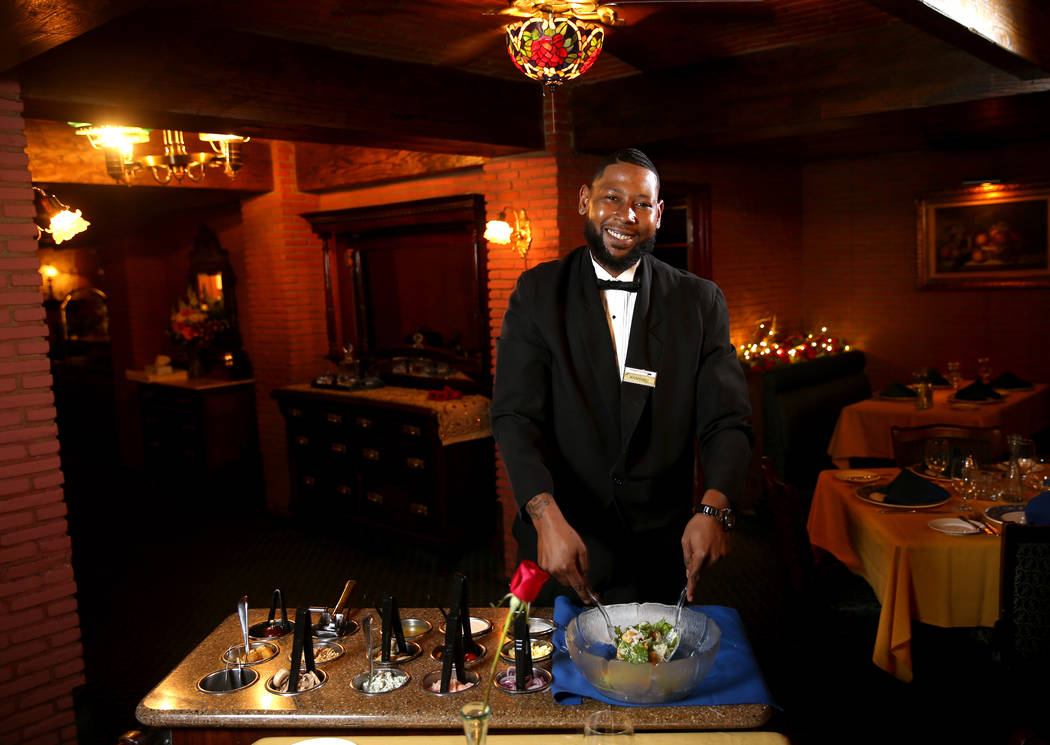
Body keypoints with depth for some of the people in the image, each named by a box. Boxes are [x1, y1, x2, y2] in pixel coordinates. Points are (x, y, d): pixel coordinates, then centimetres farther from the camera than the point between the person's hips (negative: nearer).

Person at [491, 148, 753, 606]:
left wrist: (714, 507, -25)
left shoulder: (700, 302, 0)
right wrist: (547, 517, -27)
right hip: (560, 545, 0)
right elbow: (516, 416, -12)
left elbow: (726, 420, -6)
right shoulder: (538, 293, -3)